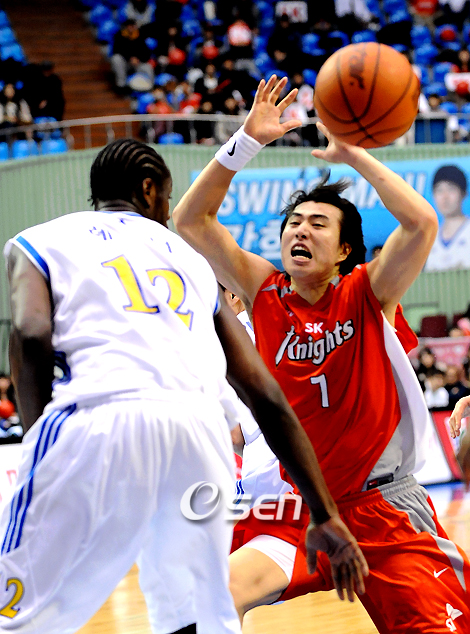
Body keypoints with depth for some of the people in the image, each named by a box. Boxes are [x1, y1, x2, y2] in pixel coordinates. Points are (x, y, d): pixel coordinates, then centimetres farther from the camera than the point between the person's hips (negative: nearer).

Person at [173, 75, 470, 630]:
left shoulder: (366, 294, -4)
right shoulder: (265, 293, 4)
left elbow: (422, 223, -21)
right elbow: (190, 220, -2)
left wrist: (352, 154, -16)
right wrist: (247, 142, -10)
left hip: (386, 508, -2)